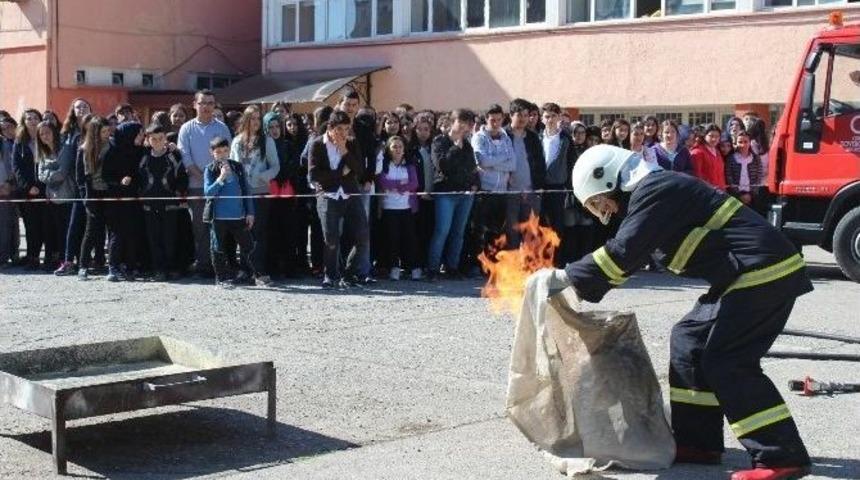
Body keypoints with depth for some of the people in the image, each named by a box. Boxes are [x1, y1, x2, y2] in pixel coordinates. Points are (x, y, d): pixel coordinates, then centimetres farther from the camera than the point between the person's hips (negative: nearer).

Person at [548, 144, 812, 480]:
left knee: (727, 361, -11)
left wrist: (568, 277, -11)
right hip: (749, 275, 10)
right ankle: (698, 443, 16)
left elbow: (622, 254, -20)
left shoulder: (654, 191, -13)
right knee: (689, 341, 12)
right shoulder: (652, 193, 18)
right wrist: (578, 282, 18)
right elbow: (626, 254, 22)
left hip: (764, 272, -10)